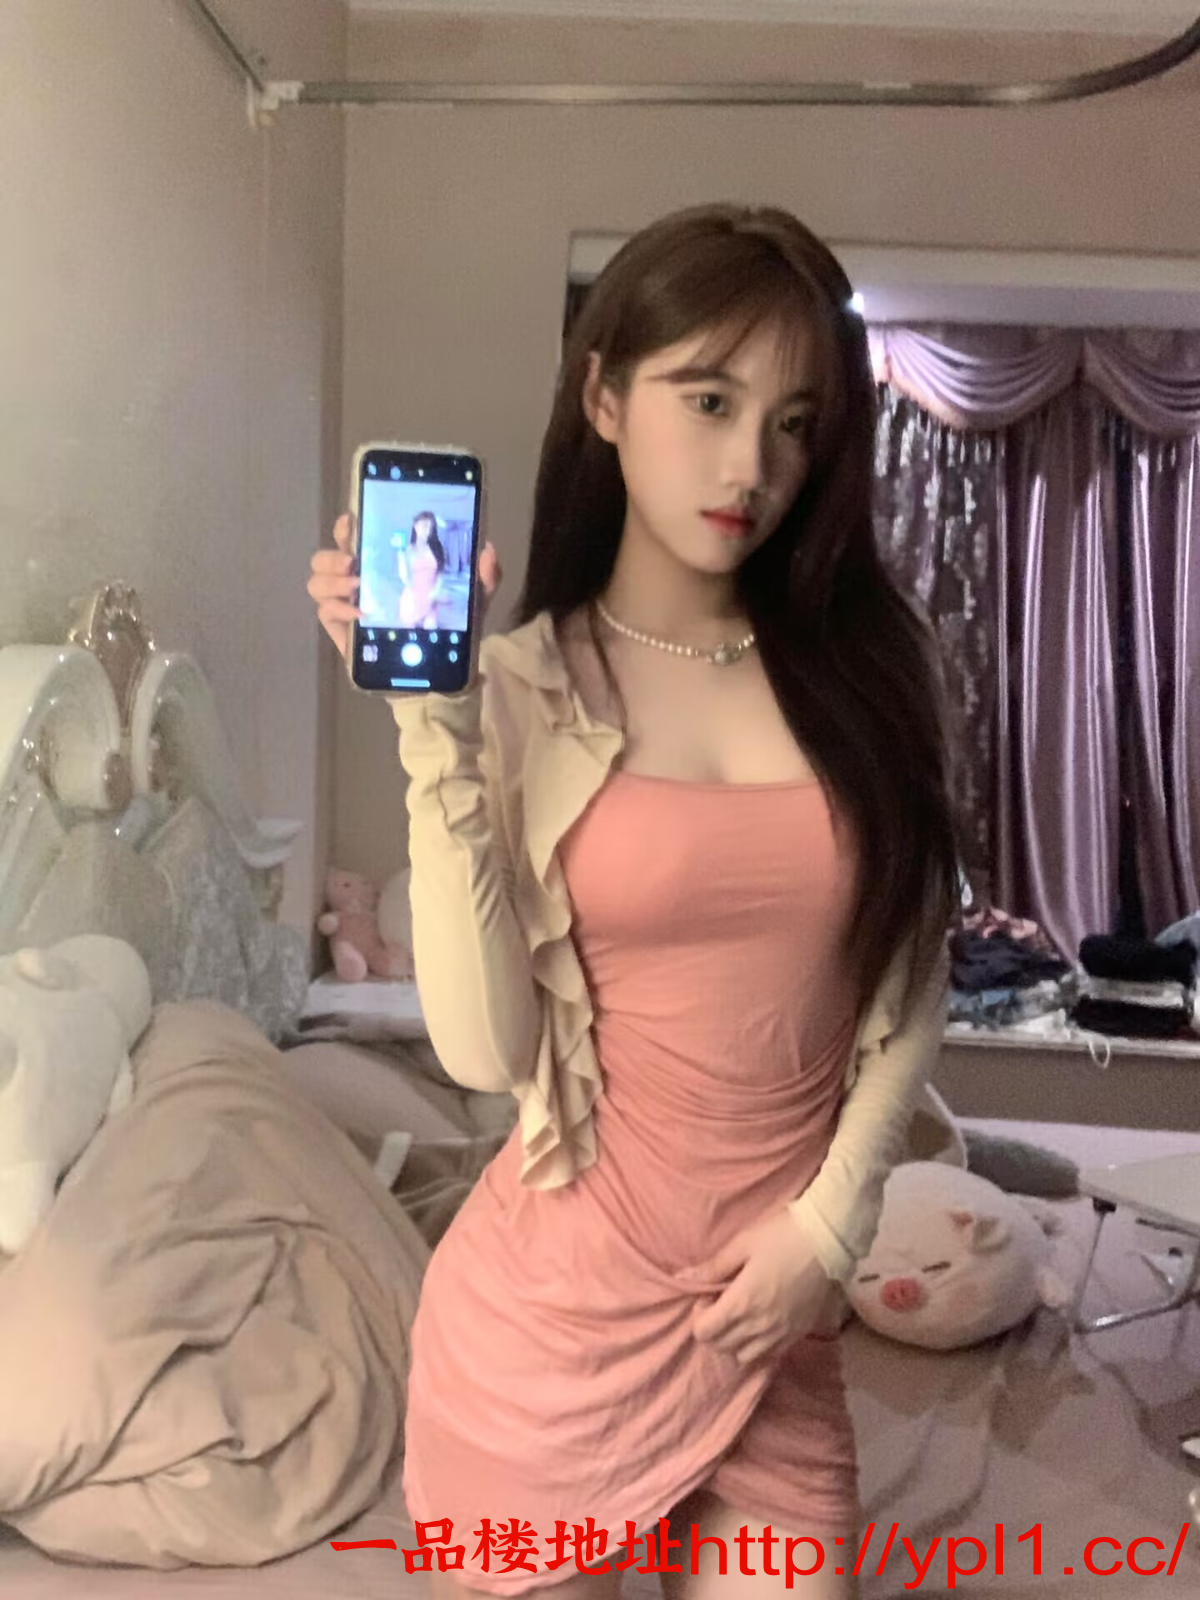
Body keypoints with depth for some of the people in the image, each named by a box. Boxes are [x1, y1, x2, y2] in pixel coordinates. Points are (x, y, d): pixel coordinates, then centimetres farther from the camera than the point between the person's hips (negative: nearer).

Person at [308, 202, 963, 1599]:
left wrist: (829, 1220, -5)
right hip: (559, 1306, -2)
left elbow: (911, 979, 4)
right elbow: (486, 1048, -16)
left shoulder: (871, 666, -1)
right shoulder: (517, 689, -8)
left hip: (778, 1307, 2)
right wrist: (433, 729, -19)